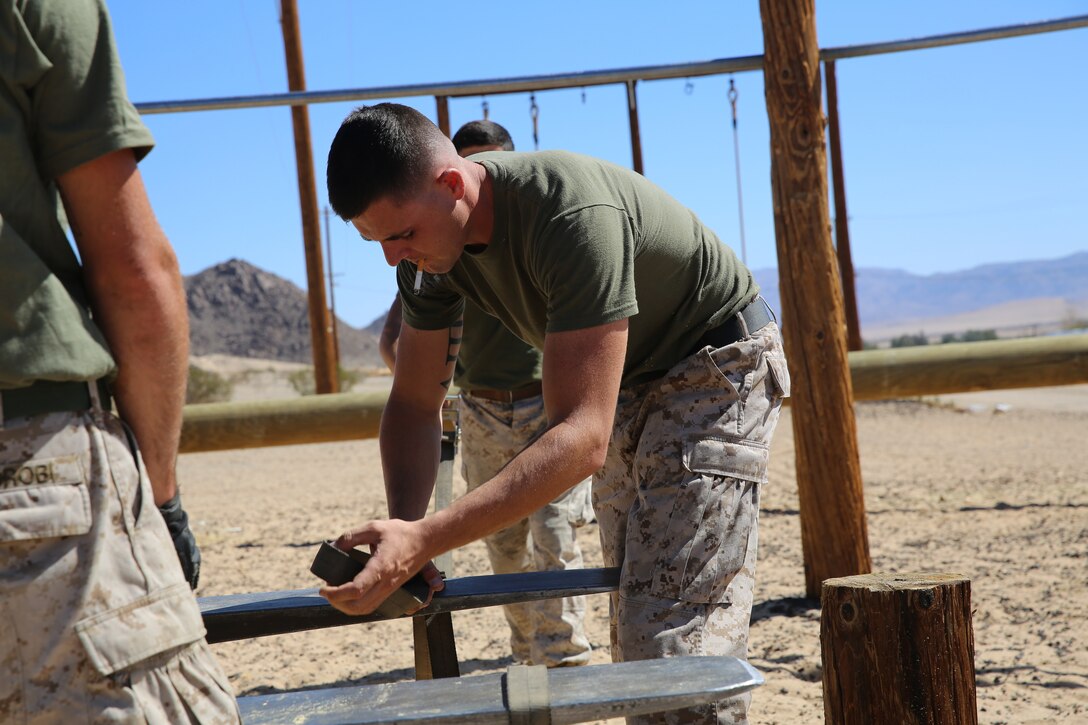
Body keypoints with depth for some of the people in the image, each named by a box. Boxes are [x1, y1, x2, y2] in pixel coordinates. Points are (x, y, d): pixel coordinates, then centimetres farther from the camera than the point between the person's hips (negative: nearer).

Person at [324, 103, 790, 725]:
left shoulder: (577, 216, -36)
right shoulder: (433, 234, -11)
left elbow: (582, 437, -40)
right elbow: (414, 404, -5)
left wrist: (425, 540, -47)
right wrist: (403, 531, -24)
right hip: (629, 386, 8)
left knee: (674, 644, -17)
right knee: (636, 633, 13)